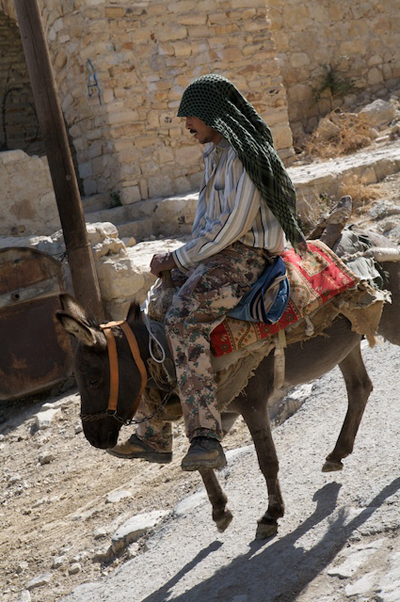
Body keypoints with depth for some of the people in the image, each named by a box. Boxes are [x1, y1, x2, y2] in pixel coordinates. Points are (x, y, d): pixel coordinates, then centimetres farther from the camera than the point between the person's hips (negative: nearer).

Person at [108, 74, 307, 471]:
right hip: (216, 253, 10)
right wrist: (183, 259, 11)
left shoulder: (244, 154, -13)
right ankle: (154, 436, 12)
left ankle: (206, 438, -38)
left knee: (183, 319, -33)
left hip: (246, 256, -10)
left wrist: (179, 258, -13)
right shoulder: (214, 152, 19)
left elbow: (233, 225, -20)